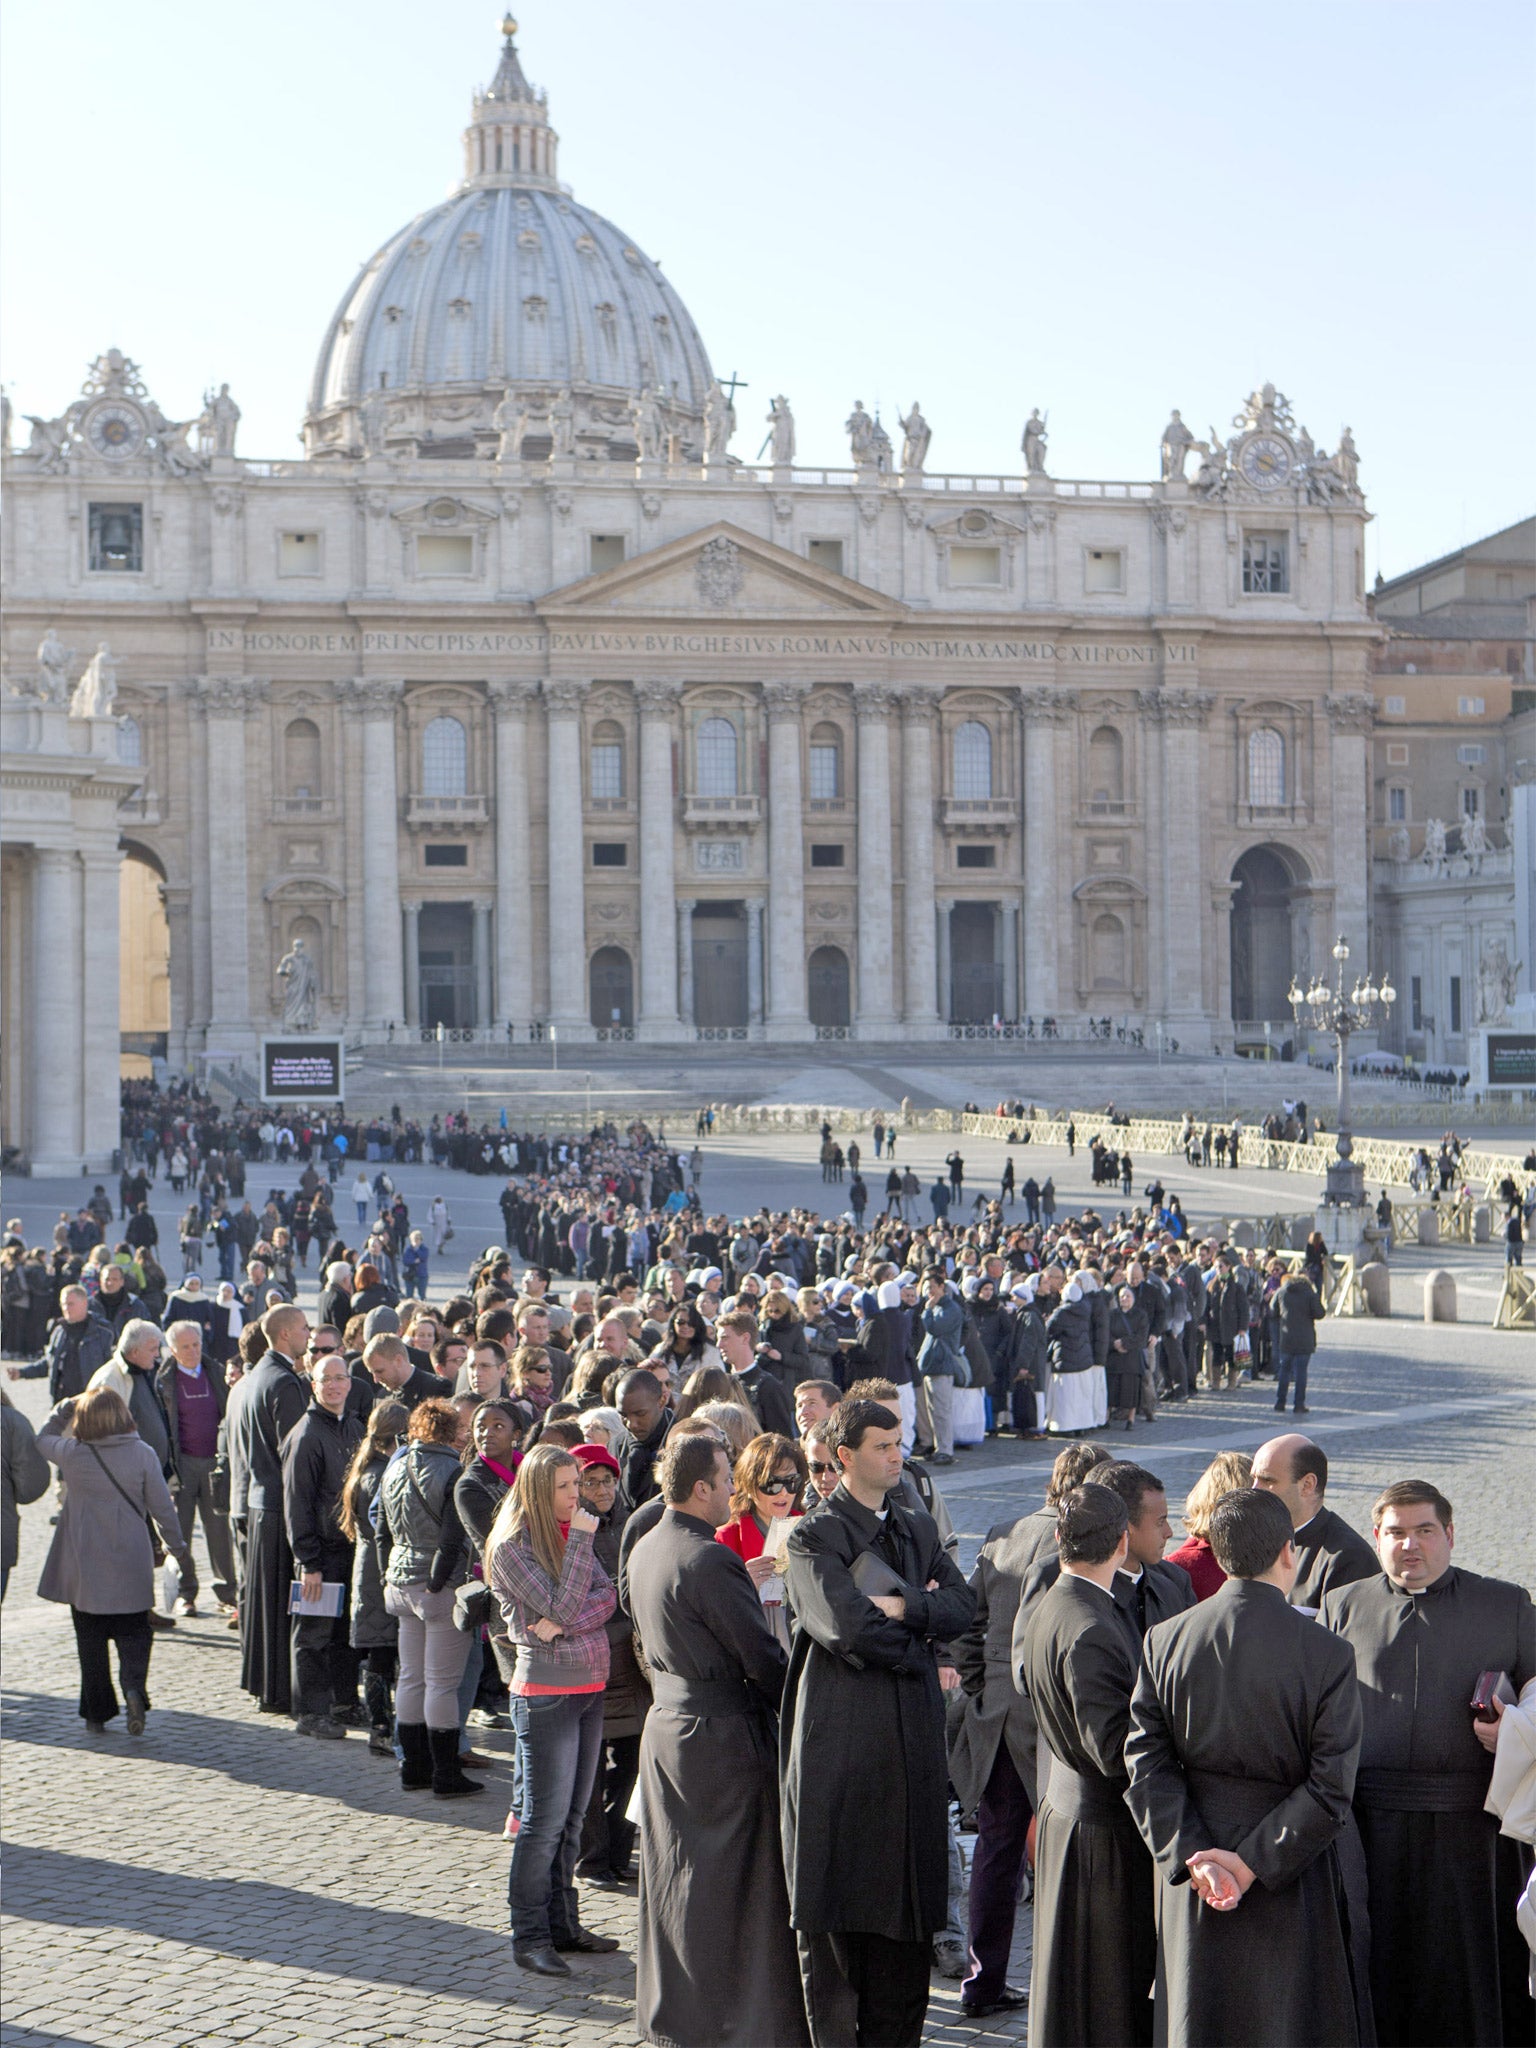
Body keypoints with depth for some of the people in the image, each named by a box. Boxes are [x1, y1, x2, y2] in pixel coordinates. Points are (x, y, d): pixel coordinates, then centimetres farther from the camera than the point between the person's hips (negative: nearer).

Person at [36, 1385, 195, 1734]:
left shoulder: (72, 1454, -8)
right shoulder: (142, 1454, -8)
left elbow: (42, 1439, 16)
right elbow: (162, 1508, -4)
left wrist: (65, 1408, 17)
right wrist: (180, 1552, 4)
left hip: (84, 1569, 0)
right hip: (131, 1569, 0)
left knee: (91, 1641, 12)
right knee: (133, 1633, 12)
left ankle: (97, 1713, 13)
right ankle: (134, 1687, -14)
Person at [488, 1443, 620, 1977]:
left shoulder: (570, 1532, 11)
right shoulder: (512, 1546, -10)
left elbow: (607, 1595, 1)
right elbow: (562, 1607, -18)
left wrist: (565, 1622, -17)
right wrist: (581, 1539, -17)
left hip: (590, 1690, 7)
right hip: (546, 1694, -7)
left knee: (572, 1817, 11)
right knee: (545, 1819, -4)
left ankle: (562, 1924, 19)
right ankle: (530, 1937, 2)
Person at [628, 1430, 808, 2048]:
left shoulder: (645, 1550, 7)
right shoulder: (709, 1561, -21)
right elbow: (762, 1657, -18)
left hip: (666, 1727, 9)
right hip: (726, 1739, -9)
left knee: (675, 1881, 16)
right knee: (733, 1887, 0)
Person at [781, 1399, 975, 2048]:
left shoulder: (919, 1528, 15)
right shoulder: (813, 1536, -6)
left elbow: (961, 1606, 3)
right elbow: (844, 1625, -18)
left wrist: (899, 1607, -12)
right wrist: (919, 1626, -5)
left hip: (912, 1733, 6)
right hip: (842, 1734, -6)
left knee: (908, 1892, 8)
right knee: (835, 1905, 0)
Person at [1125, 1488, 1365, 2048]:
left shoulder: (1164, 1640, -3)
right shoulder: (1326, 1654, -13)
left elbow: (1146, 1765, -6)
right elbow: (1331, 1790, -16)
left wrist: (1189, 1854, -9)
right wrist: (1255, 1862, -14)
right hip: (1292, 1891, -3)